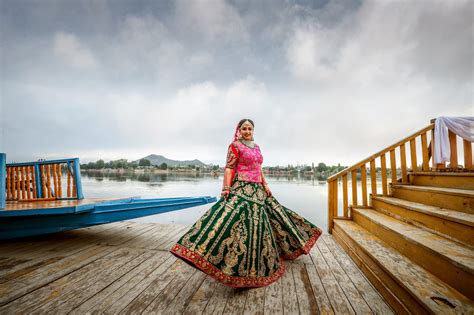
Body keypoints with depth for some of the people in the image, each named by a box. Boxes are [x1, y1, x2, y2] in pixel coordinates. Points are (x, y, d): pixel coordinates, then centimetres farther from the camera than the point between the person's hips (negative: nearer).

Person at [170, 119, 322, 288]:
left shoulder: (256, 147, 17)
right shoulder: (235, 146, -3)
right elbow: (229, 168, -10)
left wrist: (266, 186, 12)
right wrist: (226, 188, -19)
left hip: (258, 190, 8)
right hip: (241, 189, -7)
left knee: (258, 222, 14)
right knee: (240, 221, -13)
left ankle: (257, 264, 32)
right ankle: (242, 268, 0)